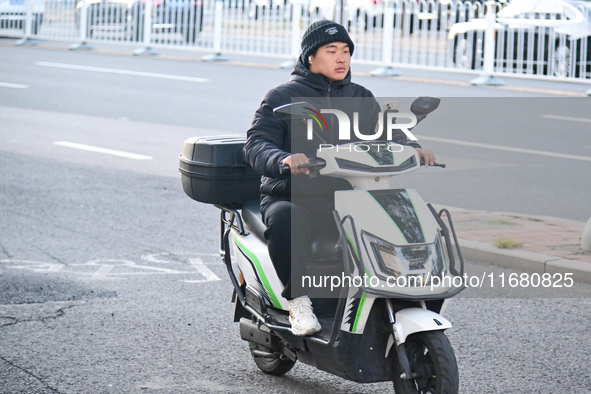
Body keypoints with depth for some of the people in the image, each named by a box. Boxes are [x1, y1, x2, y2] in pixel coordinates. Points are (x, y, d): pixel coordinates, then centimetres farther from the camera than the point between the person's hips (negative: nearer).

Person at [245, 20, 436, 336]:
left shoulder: (361, 98, 19)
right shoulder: (282, 97, 4)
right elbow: (256, 143, -8)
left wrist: (412, 149, -12)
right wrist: (283, 160, -31)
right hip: (292, 196, -4)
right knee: (284, 221, -39)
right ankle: (298, 301, -23)